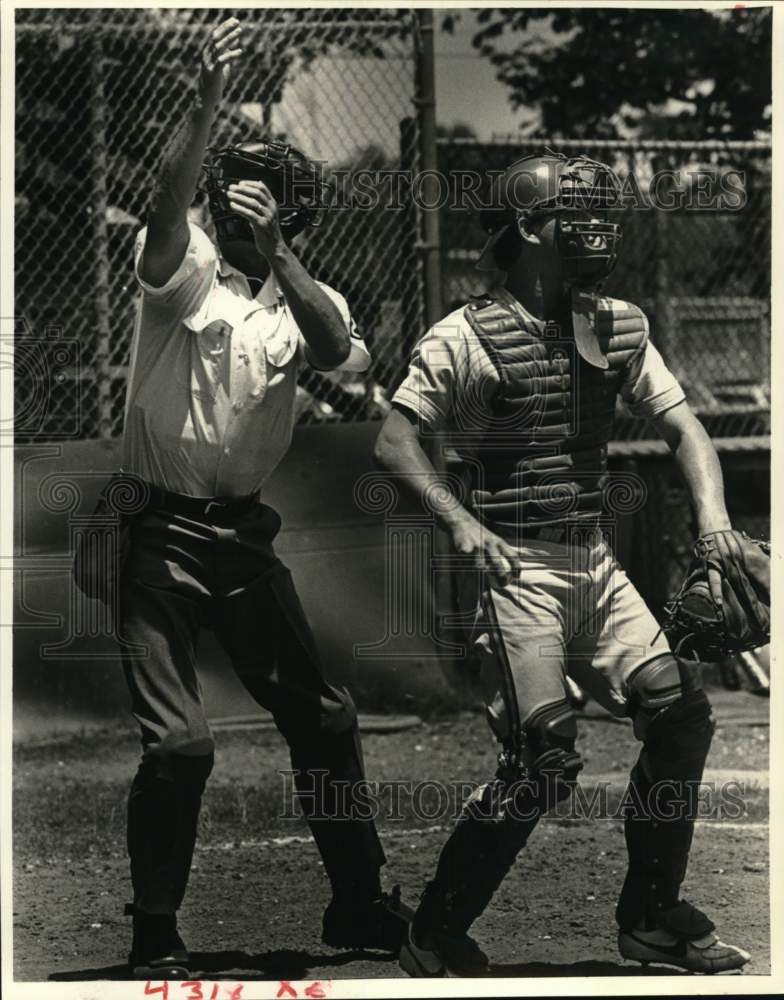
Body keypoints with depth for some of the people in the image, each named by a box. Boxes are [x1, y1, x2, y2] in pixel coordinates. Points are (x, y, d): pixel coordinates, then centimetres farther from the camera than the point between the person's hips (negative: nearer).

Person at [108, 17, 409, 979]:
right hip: (161, 531, -5)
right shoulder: (186, 269, -3)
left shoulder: (304, 301, 8)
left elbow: (337, 351, -15)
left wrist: (276, 247, -22)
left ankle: (358, 902, 27)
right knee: (179, 741, -12)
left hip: (247, 536, 5)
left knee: (323, 719, 10)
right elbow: (165, 207, -26)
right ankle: (154, 939, 2)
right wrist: (206, 100, -37)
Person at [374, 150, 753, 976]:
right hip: (517, 568, -7)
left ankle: (651, 916, 16)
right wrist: (460, 522, -25)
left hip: (596, 565, 7)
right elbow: (394, 444, -11)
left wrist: (713, 515, -8)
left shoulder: (619, 328, 9)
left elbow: (681, 426, 9)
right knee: (544, 761, -13)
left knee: (680, 713, 0)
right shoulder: (467, 337, -9)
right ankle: (434, 938, 1)